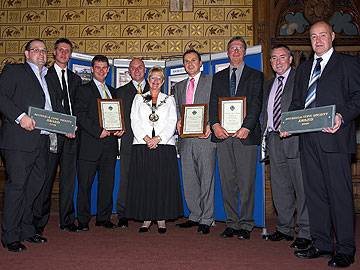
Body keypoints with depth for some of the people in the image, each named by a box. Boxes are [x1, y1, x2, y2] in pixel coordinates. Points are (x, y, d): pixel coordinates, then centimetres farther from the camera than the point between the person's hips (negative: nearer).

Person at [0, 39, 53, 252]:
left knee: (34, 186, 12)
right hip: (19, 140, -7)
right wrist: (20, 116, -21)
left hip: (42, 141, 7)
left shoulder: (46, 78, 23)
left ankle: (27, 230, 24)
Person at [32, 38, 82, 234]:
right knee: (46, 178, -1)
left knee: (68, 178, 8)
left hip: (71, 135, 4)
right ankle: (39, 221, 11)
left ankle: (67, 221, 17)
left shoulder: (75, 79, 18)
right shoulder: (44, 75, 3)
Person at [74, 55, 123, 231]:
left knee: (107, 182, 8)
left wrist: (119, 128, 1)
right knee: (85, 183, 1)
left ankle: (104, 217, 19)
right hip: (90, 144, -5)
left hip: (110, 143, 5)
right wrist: (98, 131, -16)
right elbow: (80, 116, -8)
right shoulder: (84, 90, 3)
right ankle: (83, 220, 12)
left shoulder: (112, 91, 20)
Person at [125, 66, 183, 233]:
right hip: (142, 146, 1)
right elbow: (134, 121, 4)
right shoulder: (139, 98, 16)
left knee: (163, 182, -2)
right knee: (143, 182, -1)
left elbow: (172, 123, 3)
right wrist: (146, 138, -11)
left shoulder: (169, 100, 15)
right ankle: (146, 218, 8)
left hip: (164, 146, 0)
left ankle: (161, 219, 7)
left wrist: (158, 138, -12)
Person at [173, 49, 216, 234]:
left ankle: (206, 219, 7)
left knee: (206, 179, -2)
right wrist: (178, 121, -1)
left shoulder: (211, 82, 5)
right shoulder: (179, 87, 21)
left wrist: (210, 125, -15)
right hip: (186, 139, 5)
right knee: (189, 180, 8)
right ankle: (195, 215, 21)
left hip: (205, 137, -5)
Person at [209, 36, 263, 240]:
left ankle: (246, 225, 8)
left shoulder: (255, 75, 9)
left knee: (246, 182, -2)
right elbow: (213, 103, 9)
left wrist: (246, 127, -16)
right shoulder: (219, 77, 19)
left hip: (246, 134, -3)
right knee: (227, 182, 5)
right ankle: (231, 223, 15)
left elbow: (256, 104, -3)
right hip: (223, 135, 3)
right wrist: (215, 124, -9)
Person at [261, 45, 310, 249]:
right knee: (280, 188, 12)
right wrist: (265, 134, 11)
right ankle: (285, 228, 23)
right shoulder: (268, 85, 22)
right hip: (274, 139, 7)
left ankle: (304, 233, 6)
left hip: (294, 139, -6)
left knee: (302, 187, -3)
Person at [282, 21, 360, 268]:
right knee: (314, 192, 10)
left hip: (335, 137, -6)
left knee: (340, 193, -3)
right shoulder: (304, 68, 21)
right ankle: (321, 243, 22)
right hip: (308, 139, 6)